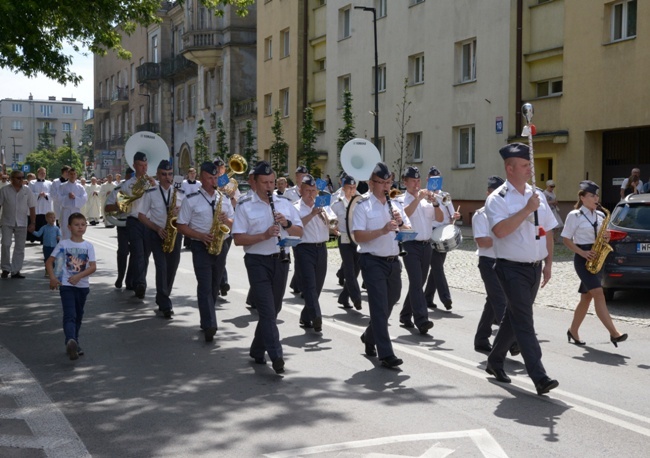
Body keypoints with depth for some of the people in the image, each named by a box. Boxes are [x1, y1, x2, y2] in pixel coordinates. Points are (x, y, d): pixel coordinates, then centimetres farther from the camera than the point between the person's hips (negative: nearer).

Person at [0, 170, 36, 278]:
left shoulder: (27, 191, 2)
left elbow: (32, 208, 4)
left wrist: (32, 223, -1)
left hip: (22, 224, 2)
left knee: (20, 248, 4)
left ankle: (16, 271, 11)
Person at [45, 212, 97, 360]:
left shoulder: (88, 246, 3)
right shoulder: (63, 244, -2)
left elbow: (93, 267, -5)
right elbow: (49, 262, 0)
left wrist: (79, 276, -20)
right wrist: (52, 277, -15)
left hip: (82, 286, 4)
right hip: (66, 285, -3)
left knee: (78, 316, 14)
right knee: (70, 315, -17)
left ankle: (74, 344, 26)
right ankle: (71, 342, -33)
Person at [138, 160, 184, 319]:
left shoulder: (180, 193, 4)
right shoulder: (150, 193, -2)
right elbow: (141, 215, 0)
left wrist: (179, 212, -17)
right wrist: (157, 228, -13)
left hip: (175, 233, 3)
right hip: (157, 234, -3)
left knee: (172, 267, 6)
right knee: (161, 267, -12)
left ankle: (162, 300, 25)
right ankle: (166, 305, -10)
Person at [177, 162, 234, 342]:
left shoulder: (224, 199, 9)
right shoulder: (191, 200, -4)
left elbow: (233, 224, 13)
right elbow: (181, 226, -5)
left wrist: (226, 220, -10)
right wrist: (201, 236, -18)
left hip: (221, 246, 5)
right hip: (201, 247, -5)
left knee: (214, 286, 12)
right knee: (205, 286, -12)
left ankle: (207, 321, 27)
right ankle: (209, 325, -18)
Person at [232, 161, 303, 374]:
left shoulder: (285, 203, 9)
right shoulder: (245, 206, -3)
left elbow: (299, 232, 9)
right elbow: (238, 239, -9)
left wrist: (286, 223, -12)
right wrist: (264, 235, -22)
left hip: (281, 261, 5)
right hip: (258, 262, -5)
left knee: (273, 310, 12)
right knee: (267, 311, -11)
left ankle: (257, 351, 27)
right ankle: (276, 356, -13)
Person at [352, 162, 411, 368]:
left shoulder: (395, 205, 12)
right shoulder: (363, 206, -6)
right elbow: (358, 236, -15)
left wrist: (400, 223, -9)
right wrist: (383, 230, -25)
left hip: (394, 262, 7)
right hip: (373, 262, -6)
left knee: (389, 305, 16)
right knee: (380, 307, -7)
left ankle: (369, 337, 38)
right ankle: (386, 354, -6)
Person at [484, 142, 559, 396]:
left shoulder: (537, 196, 11)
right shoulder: (497, 199, -9)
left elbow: (548, 231, 17)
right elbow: (500, 230, -25)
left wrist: (548, 264, 13)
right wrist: (527, 210, -22)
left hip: (535, 267, 7)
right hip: (512, 268, -7)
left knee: (514, 316, 16)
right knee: (524, 320, -9)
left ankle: (495, 361, 32)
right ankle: (539, 377, -11)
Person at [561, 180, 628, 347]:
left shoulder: (600, 215, 11)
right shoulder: (574, 215, -7)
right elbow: (566, 239, -6)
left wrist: (606, 238, -5)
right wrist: (582, 253, -18)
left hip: (597, 259, 7)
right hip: (583, 259, -7)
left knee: (586, 298, 9)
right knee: (598, 294, -17)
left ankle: (573, 331, 23)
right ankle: (614, 333, -21)